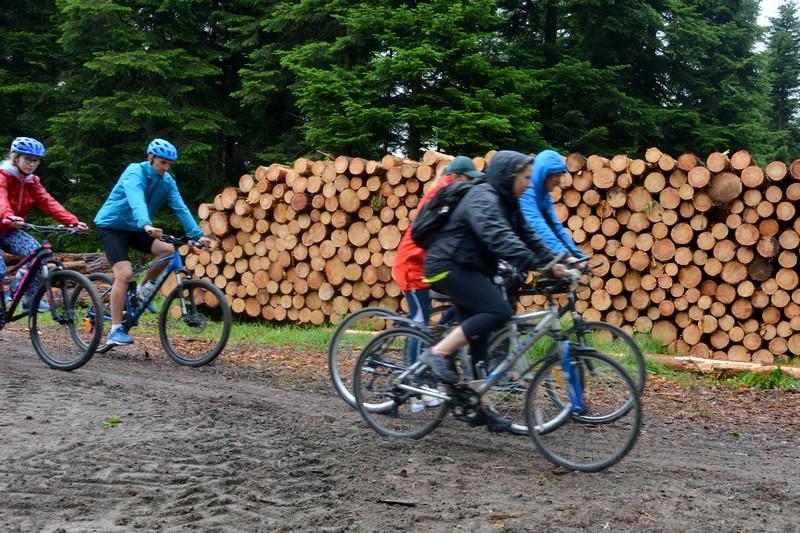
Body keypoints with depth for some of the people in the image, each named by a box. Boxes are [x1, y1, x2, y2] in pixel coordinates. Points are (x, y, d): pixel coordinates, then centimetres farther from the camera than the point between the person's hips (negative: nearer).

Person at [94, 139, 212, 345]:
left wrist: (198, 235, -22)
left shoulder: (167, 181, -2)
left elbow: (180, 208, -10)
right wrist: (147, 225, -56)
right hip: (111, 226, -6)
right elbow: (136, 201, -38)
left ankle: (144, 288, 5)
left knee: (168, 250, -19)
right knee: (124, 273, -22)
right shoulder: (135, 172, -21)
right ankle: (115, 330, -15)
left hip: (134, 229, 6)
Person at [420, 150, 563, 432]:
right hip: (448, 267, -10)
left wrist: (553, 264, -7)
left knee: (478, 337, 7)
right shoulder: (483, 199, -19)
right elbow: (499, 238, -35)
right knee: (499, 311, -24)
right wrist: (534, 265, -44)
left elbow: (528, 238, 9)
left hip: (468, 270, 10)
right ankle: (438, 352, -19)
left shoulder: (507, 203, 12)